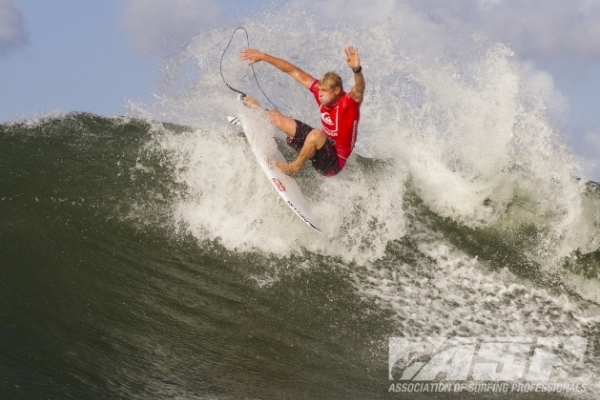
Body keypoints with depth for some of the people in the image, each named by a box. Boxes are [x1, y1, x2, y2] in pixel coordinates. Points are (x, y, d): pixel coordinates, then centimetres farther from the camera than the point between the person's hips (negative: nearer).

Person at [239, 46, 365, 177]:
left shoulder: (349, 102, -26)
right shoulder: (322, 90, -9)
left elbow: (359, 90, -50)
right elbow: (293, 71, -5)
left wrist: (356, 69, -71)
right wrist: (263, 56, -6)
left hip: (333, 161, -7)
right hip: (324, 145, 7)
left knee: (316, 134, -37)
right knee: (275, 117, 7)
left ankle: (295, 167, -12)